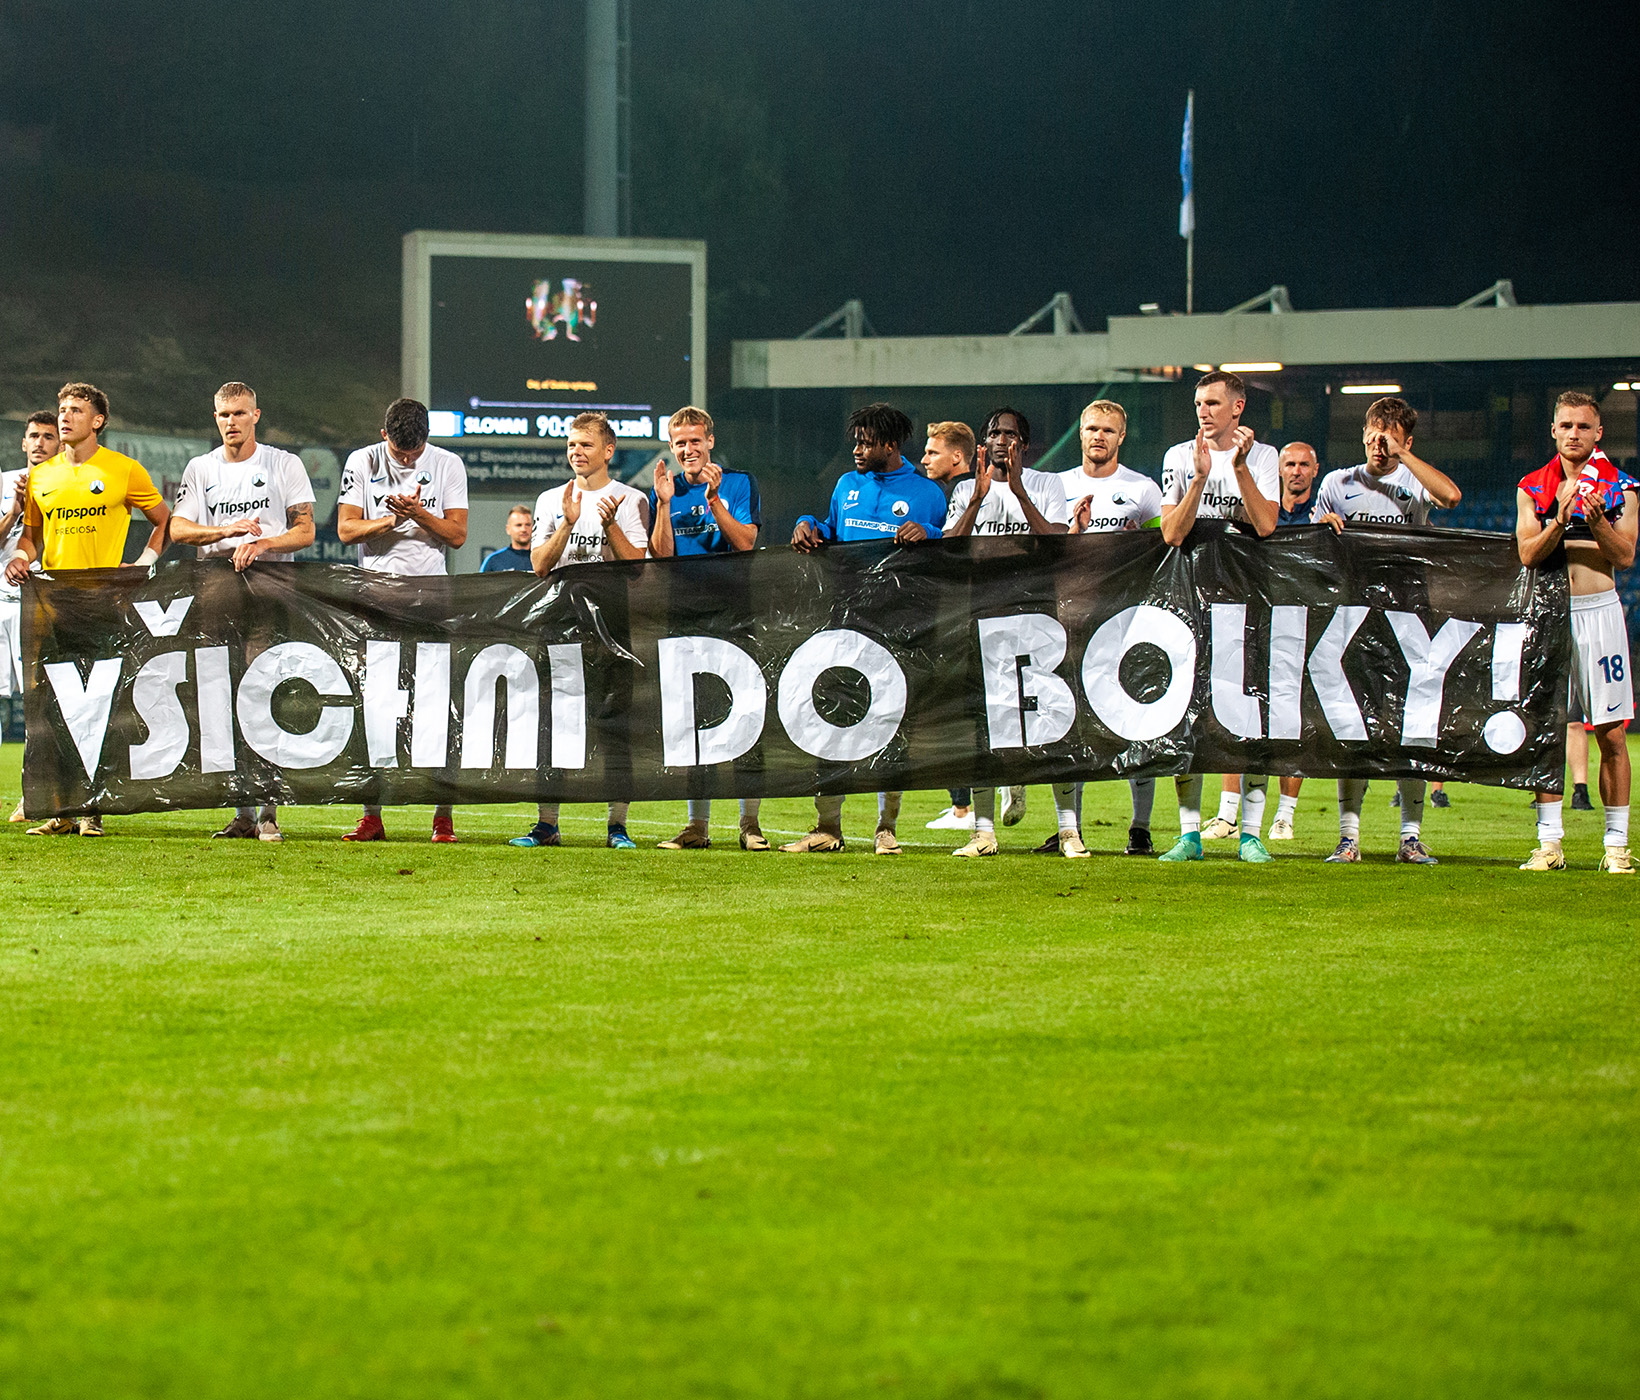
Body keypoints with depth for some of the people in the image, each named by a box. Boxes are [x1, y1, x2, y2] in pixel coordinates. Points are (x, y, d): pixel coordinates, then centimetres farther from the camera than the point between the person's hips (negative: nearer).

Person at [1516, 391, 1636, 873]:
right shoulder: (1531, 489, 8)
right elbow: (1528, 554, -3)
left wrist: (1597, 522, -21)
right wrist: (1561, 520, -19)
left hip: (1598, 611, -1)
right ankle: (1549, 842, 4)